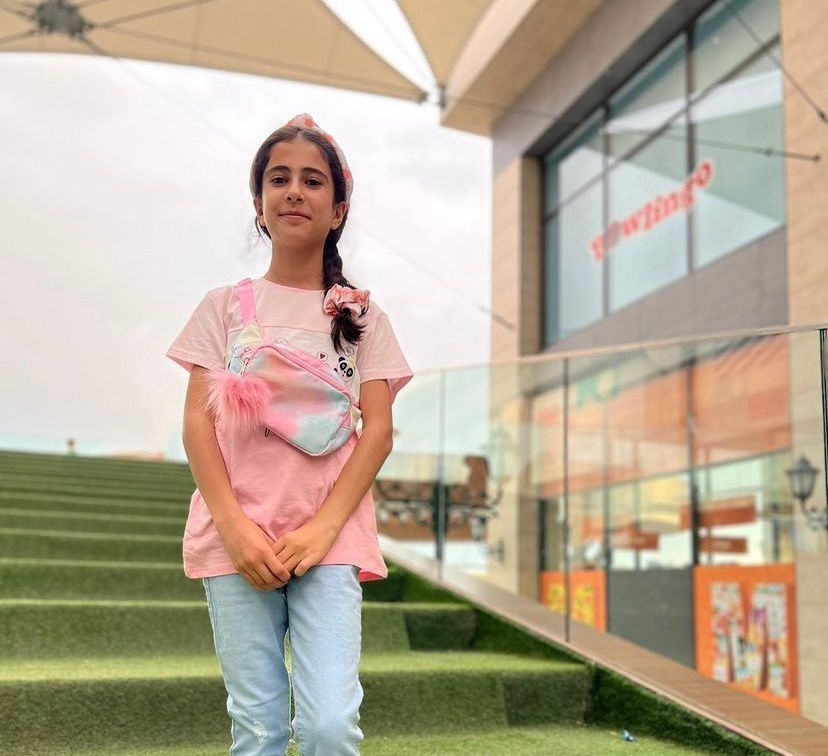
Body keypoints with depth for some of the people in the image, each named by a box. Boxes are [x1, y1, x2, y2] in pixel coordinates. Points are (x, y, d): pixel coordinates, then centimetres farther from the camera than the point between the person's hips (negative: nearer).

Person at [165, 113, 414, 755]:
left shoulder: (360, 315, 10)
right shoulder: (225, 307, 10)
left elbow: (378, 430, 2)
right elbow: (197, 422, 3)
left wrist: (322, 528, -11)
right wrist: (235, 527, -11)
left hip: (329, 538, 0)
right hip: (236, 537, 1)